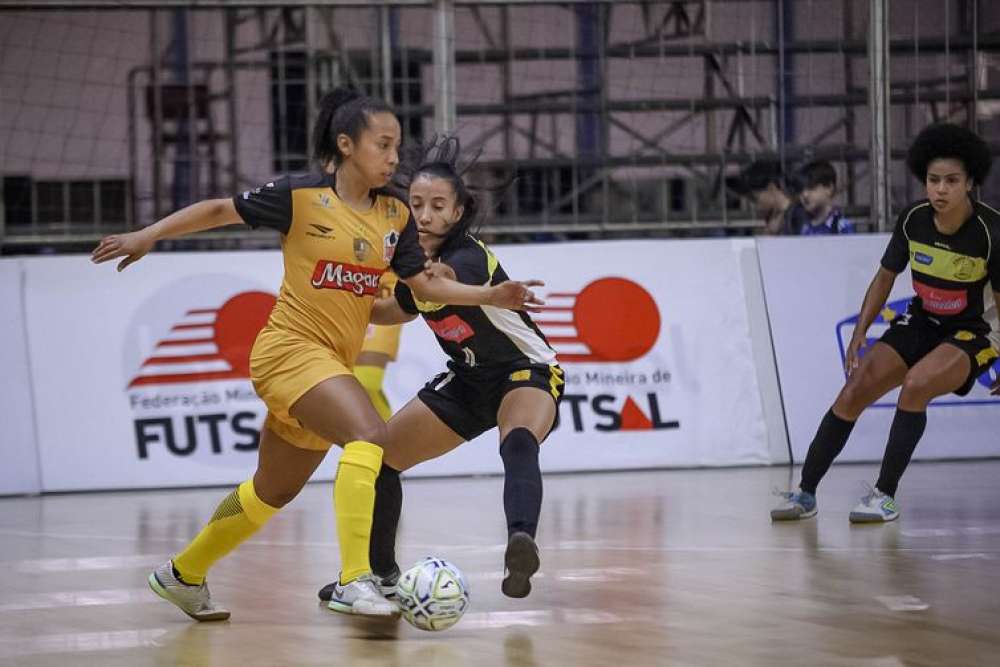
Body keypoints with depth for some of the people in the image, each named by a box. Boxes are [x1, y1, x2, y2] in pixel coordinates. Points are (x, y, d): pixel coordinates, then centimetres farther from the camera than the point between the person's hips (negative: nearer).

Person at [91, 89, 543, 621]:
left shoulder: (395, 215, 6)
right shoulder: (301, 196, -9)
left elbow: (424, 285, 10)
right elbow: (220, 210, 1)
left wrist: (491, 296, -2)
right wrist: (148, 236, -5)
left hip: (334, 363, 8)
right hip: (290, 348, -8)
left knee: (273, 491, 20)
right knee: (369, 434, -31)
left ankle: (182, 574, 40)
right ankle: (355, 582, -36)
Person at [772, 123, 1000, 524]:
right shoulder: (913, 220, -11)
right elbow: (885, 277, 4)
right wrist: (859, 335, -1)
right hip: (922, 322, 5)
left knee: (916, 383, -32)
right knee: (856, 389, -8)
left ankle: (885, 495, -20)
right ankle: (806, 494, 2)